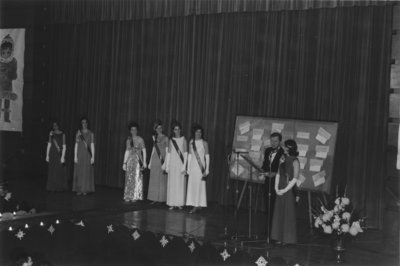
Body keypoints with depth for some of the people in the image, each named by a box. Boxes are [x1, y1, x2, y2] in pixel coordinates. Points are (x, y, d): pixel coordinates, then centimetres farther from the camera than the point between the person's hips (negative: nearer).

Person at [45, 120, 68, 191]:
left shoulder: (62, 134, -3)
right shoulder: (51, 133, 7)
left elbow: (64, 146, -6)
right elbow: (49, 144, 9)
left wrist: (63, 157, -12)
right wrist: (47, 155, 5)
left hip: (59, 154, -3)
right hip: (52, 154, 3)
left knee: (60, 171, -3)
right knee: (52, 171, 3)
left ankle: (60, 187, 6)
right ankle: (52, 187, 9)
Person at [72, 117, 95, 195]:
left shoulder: (90, 133, 2)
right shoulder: (78, 133, 5)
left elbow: (92, 145, 0)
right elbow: (76, 145, 5)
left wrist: (93, 157, -5)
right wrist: (75, 156, -1)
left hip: (87, 155, -1)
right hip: (79, 154, 1)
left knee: (87, 172, -1)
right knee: (79, 172, 1)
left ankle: (85, 190, 5)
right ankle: (79, 190, 6)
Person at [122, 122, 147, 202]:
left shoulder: (140, 139, -1)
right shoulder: (128, 140, 10)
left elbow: (144, 151, -1)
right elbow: (127, 151, 13)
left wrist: (144, 162, -8)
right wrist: (124, 163, 10)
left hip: (138, 160, -3)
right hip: (130, 160, 3)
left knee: (136, 178, -4)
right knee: (129, 179, 2)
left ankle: (135, 197, 2)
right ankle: (128, 197, 7)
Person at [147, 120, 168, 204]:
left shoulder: (165, 138, -2)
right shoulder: (154, 137, 12)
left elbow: (167, 151, -3)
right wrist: (150, 162, 15)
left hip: (162, 160, -5)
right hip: (155, 160, 5)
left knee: (162, 180, -3)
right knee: (154, 180, 4)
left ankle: (161, 199, 3)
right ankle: (154, 199, 9)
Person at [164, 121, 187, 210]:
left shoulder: (183, 140, 3)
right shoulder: (171, 140, 8)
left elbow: (185, 154, 0)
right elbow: (168, 154, 9)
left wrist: (184, 166, -8)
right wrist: (167, 166, 4)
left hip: (180, 164, -1)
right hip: (172, 164, 2)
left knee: (180, 183, -2)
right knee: (172, 183, 0)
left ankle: (179, 203, 4)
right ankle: (172, 203, 4)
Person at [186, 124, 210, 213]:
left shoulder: (204, 143, -2)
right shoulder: (191, 142, 9)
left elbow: (207, 156, -1)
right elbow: (190, 155, 12)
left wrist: (207, 169, -6)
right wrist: (188, 168, 11)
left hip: (201, 166, -4)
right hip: (193, 166, 4)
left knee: (200, 185, -5)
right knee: (192, 185, 1)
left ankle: (198, 204, 0)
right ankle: (195, 205, 7)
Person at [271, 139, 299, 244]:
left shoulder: (295, 162, -9)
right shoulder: (283, 159, 9)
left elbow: (295, 179, -13)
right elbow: (278, 174, 10)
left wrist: (285, 190, -14)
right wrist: (276, 188, -1)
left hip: (289, 190, -6)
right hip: (280, 190, 6)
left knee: (288, 214, 0)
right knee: (279, 213, 8)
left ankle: (288, 238, 10)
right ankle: (279, 237, 17)